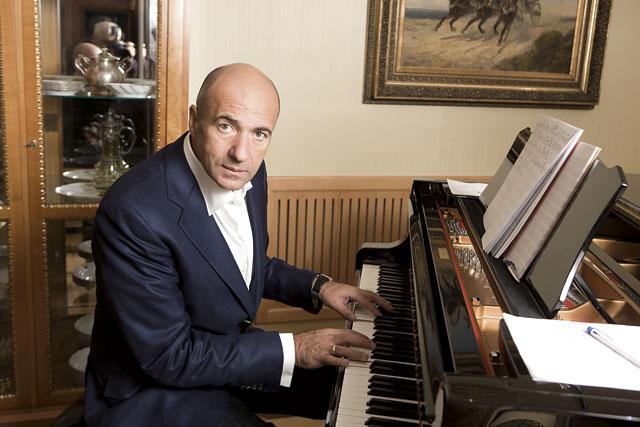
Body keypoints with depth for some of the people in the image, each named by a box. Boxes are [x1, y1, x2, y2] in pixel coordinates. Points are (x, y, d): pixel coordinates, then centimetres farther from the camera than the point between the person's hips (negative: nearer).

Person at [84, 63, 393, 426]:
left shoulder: (246, 175, -6)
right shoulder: (134, 212, -31)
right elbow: (168, 356, -26)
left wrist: (318, 287, -2)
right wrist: (293, 349, -23)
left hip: (229, 348, 8)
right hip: (154, 387, -7)